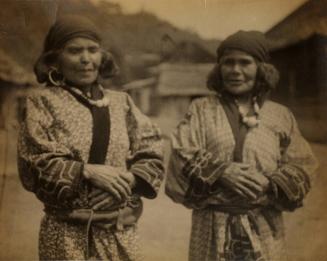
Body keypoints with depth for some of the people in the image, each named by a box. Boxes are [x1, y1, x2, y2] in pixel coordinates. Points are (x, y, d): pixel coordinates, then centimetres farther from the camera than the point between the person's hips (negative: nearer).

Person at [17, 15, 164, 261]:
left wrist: (127, 180, -13)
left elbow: (152, 156, 5)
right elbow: (34, 164, -7)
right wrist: (87, 171, -18)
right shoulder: (42, 101, 1)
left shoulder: (122, 102, 11)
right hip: (67, 233, -3)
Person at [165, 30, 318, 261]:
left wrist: (268, 184, -15)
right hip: (213, 228, -1)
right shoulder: (201, 109, 7)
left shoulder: (280, 116, 8)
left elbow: (301, 167, 3)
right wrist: (221, 172, -19)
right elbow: (182, 156, -4)